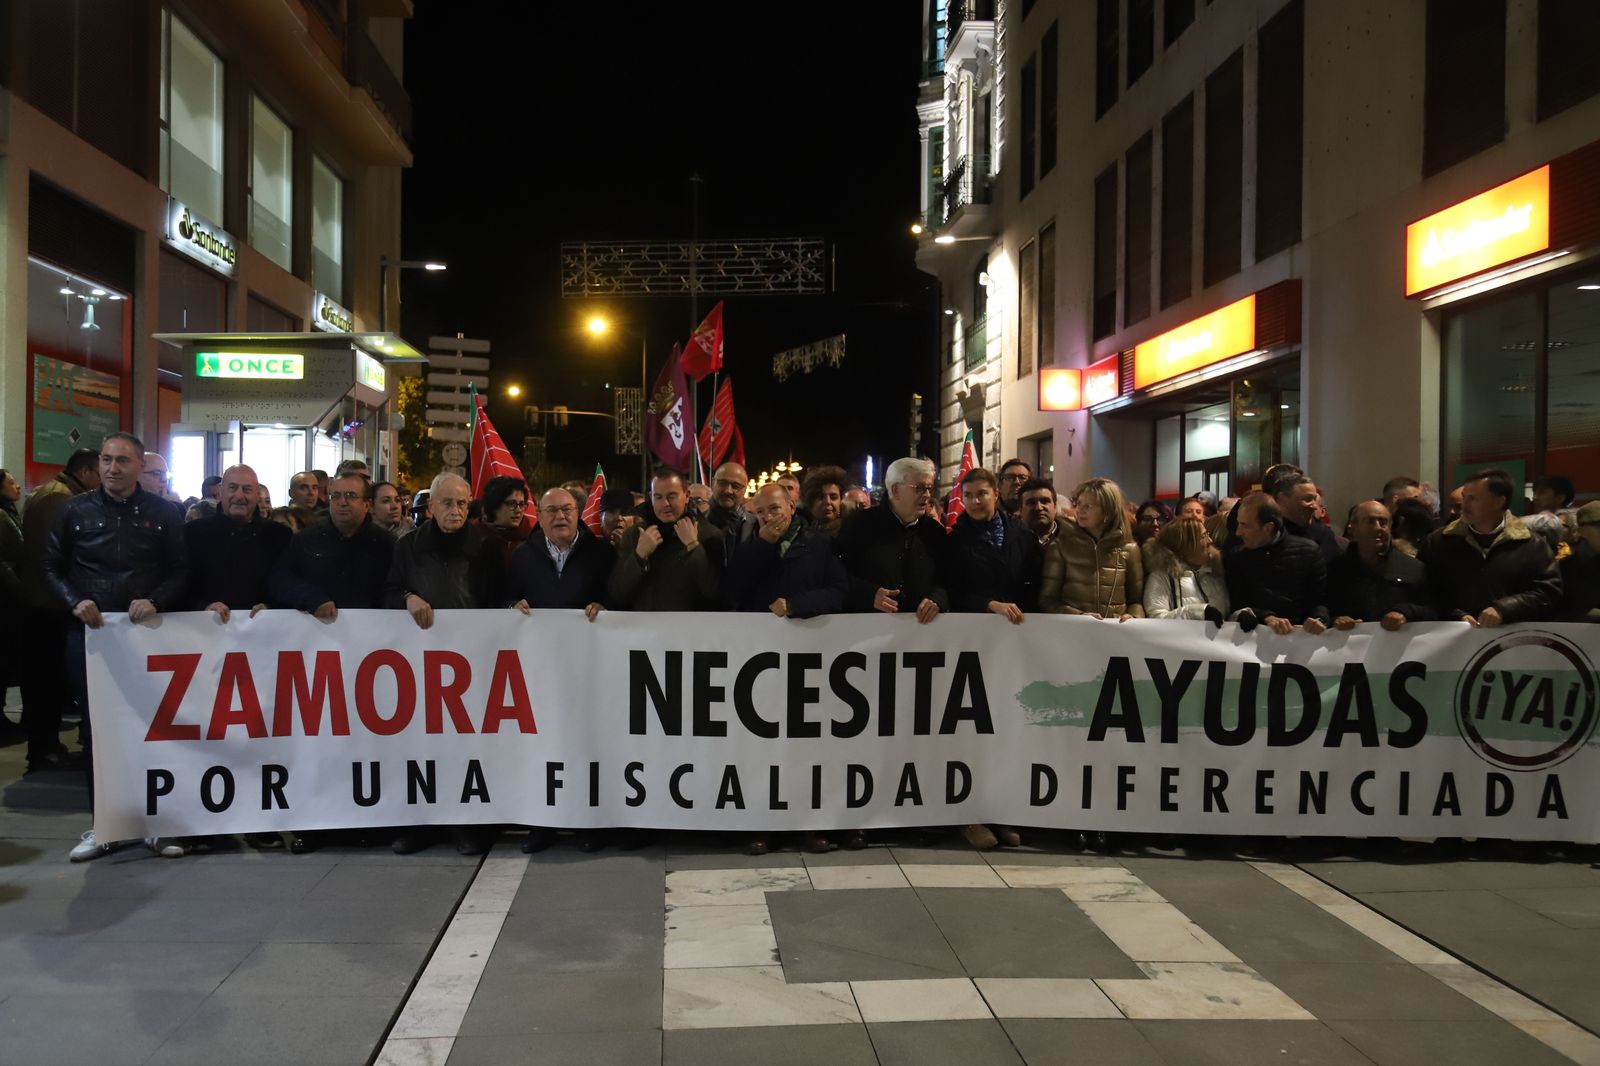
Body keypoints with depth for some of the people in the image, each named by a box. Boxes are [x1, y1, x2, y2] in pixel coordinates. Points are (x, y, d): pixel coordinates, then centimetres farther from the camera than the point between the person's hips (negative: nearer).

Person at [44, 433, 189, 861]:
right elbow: (52, 567, 10)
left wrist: (155, 602, -13)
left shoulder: (164, 513, 3)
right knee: (96, 729, 7)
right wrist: (75, 602, -7)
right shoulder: (76, 511, 6)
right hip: (89, 633, 1)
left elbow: (180, 570, 4)